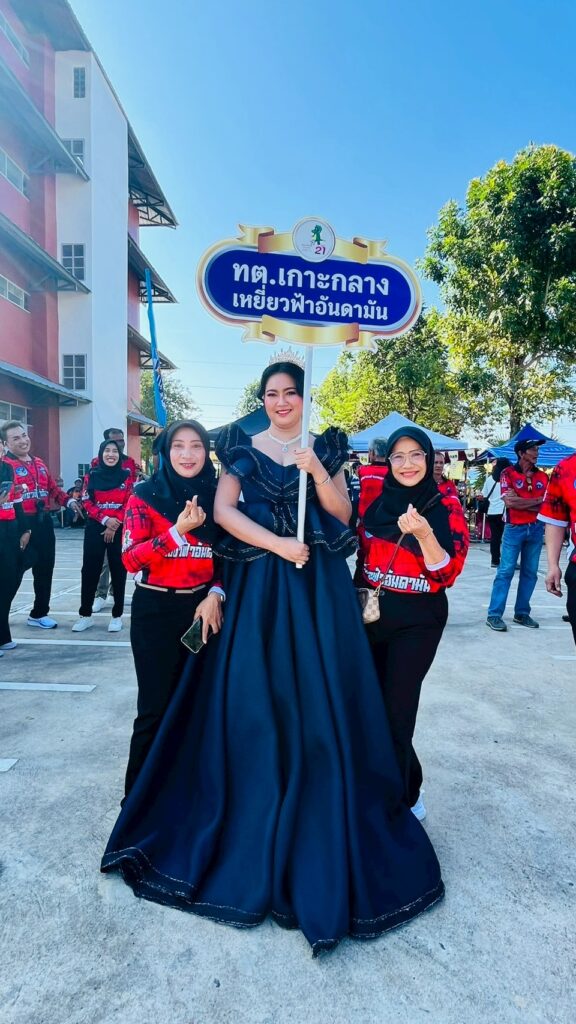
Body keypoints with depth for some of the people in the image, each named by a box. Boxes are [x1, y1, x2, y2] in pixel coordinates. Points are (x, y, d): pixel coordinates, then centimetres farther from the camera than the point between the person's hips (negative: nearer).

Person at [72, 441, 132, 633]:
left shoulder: (126, 476, 2)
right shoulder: (91, 476, 4)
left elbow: (129, 504, -3)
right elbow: (87, 503, -1)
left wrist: (115, 524, -12)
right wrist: (105, 520, -13)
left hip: (120, 529, -1)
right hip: (95, 528, 1)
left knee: (118, 571, 3)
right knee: (90, 570, 3)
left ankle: (117, 615, 13)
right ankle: (85, 615, 14)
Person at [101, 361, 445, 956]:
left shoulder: (324, 448, 10)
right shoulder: (244, 447, 7)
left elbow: (343, 513, 2)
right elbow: (223, 511, -5)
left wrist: (317, 469, -13)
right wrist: (277, 543, -15)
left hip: (318, 585, 1)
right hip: (259, 584, 0)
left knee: (319, 700, 1)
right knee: (258, 701, 2)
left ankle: (323, 833, 18)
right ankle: (253, 828, 19)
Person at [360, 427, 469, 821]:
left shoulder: (446, 506, -9)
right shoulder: (377, 503, 3)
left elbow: (448, 574, -16)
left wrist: (423, 534, -31)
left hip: (417, 622, -5)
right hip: (372, 616, 5)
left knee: (394, 715, -3)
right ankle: (408, 789, 35)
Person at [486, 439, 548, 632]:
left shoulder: (542, 476, 8)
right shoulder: (508, 473, -4)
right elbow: (509, 502, -15)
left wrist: (520, 502, -12)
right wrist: (537, 500, -7)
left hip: (536, 529, 5)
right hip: (514, 529, -5)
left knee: (530, 573, 9)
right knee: (505, 572, -5)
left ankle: (522, 613, 19)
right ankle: (494, 615, -1)